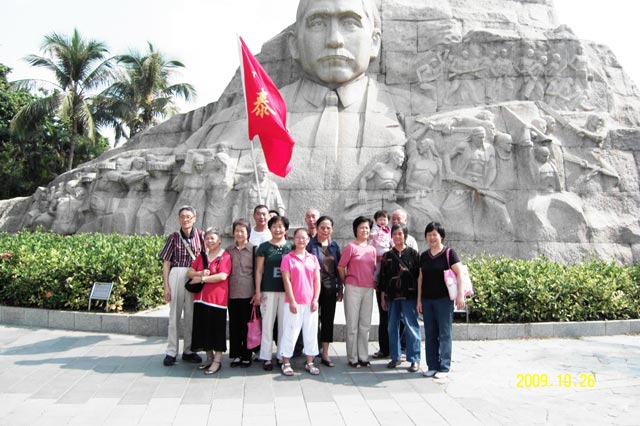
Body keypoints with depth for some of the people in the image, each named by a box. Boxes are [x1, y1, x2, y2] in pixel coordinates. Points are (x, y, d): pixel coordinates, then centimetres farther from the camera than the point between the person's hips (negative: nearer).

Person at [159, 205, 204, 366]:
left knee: (191, 315, 9)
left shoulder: (200, 236, 4)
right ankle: (171, 352, 13)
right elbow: (166, 263, 3)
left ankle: (188, 350, 21)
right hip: (176, 276, -1)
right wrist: (166, 286, -1)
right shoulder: (173, 237, 2)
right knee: (174, 315, 5)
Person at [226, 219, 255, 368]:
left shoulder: (254, 249, -1)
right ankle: (236, 355, 20)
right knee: (234, 325, 9)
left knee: (247, 325, 4)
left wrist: (257, 292, -5)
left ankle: (246, 356, 15)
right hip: (232, 294, 3)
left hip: (248, 294, -3)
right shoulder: (229, 250, 9)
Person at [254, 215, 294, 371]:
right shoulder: (264, 247, 3)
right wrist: (258, 291, -3)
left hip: (286, 291, 1)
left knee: (284, 323, 7)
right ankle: (266, 358, 11)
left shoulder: (291, 246, 6)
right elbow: (259, 270, 3)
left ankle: (282, 356, 18)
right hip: (268, 291, -1)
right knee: (267, 323, 3)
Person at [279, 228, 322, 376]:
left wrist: (315, 299, -1)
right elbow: (286, 281, -7)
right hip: (294, 302, -4)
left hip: (310, 302, 4)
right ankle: (286, 363, 15)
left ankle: (310, 362, 21)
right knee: (290, 332, 3)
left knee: (311, 332, 9)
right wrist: (292, 301, -12)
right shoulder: (288, 258, -3)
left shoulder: (313, 258, 9)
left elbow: (317, 281, 8)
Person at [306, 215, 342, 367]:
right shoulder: (310, 244, -4)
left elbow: (339, 268, 11)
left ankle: (325, 354, 17)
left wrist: (340, 289, 8)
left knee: (328, 320, 8)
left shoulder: (334, 246, 9)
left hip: (330, 289, 4)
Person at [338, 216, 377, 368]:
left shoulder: (372, 249, 10)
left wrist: (374, 283, 11)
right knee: (352, 325, 3)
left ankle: (363, 357, 20)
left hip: (368, 290, 5)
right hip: (353, 289, -5)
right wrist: (346, 282, 5)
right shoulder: (351, 247, -6)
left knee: (365, 325, 10)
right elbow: (340, 267, -4)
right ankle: (352, 358, 12)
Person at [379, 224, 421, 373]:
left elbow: (419, 276, 0)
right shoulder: (387, 256, 9)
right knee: (392, 327, 9)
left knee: (412, 326, -2)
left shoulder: (413, 254, 1)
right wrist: (383, 298, 10)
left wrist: (419, 297, -3)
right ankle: (395, 357, 21)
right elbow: (383, 278, 12)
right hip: (392, 297, 4)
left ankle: (414, 359, 8)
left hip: (409, 296, -4)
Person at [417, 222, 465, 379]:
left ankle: (444, 368, 8)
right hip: (427, 300, 5)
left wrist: (460, 295, -16)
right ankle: (432, 366, 17)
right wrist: (419, 300, 11)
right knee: (430, 334, 9)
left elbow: (459, 274, -8)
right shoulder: (424, 256, 12)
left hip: (444, 299, -5)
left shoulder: (449, 253, -3)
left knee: (444, 334, 1)